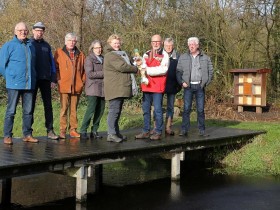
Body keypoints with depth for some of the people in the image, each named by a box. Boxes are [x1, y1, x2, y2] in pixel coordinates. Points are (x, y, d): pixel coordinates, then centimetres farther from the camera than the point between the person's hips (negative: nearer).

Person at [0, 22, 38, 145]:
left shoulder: (30, 46, 12)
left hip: (29, 84, 5)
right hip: (14, 84, -5)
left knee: (28, 111, 8)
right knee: (11, 111, -1)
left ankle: (27, 134, 17)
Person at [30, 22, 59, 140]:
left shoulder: (46, 46, 13)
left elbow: (52, 63, 13)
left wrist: (53, 79, 5)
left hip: (45, 79, 4)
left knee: (48, 105, 2)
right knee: (31, 105, 3)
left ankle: (50, 130, 5)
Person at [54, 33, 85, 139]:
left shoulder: (80, 54, 13)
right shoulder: (59, 53, 6)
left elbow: (83, 69, 15)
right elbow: (55, 67, 5)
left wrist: (83, 81, 6)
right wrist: (58, 79, -4)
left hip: (77, 86, 3)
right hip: (64, 86, -3)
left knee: (74, 109, 7)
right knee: (64, 109, -2)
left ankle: (73, 130, 12)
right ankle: (62, 130, 2)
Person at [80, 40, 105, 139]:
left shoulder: (103, 59, 19)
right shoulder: (89, 59, -1)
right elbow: (90, 74, -12)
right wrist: (103, 73, -14)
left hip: (102, 89, 7)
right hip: (93, 89, -7)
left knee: (100, 110, 4)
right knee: (91, 110, -12)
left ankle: (94, 131, 13)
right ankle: (83, 131, -6)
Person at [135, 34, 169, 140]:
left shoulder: (164, 55, -2)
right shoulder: (146, 55, 15)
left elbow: (163, 69, -15)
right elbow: (143, 67, 6)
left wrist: (148, 70, -14)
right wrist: (142, 67, -18)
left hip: (158, 86, -6)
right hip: (146, 85, 6)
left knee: (157, 109, -2)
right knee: (146, 109, 10)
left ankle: (158, 132, 6)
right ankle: (146, 131, 18)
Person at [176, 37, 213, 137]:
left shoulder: (205, 58, 8)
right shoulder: (183, 57, 7)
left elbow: (210, 71, 10)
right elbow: (178, 71, 6)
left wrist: (206, 82, 0)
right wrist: (182, 82, -6)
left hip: (200, 86, 1)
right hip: (188, 86, 0)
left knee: (200, 109, 3)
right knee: (186, 109, -3)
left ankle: (202, 130, 9)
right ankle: (184, 130, 0)